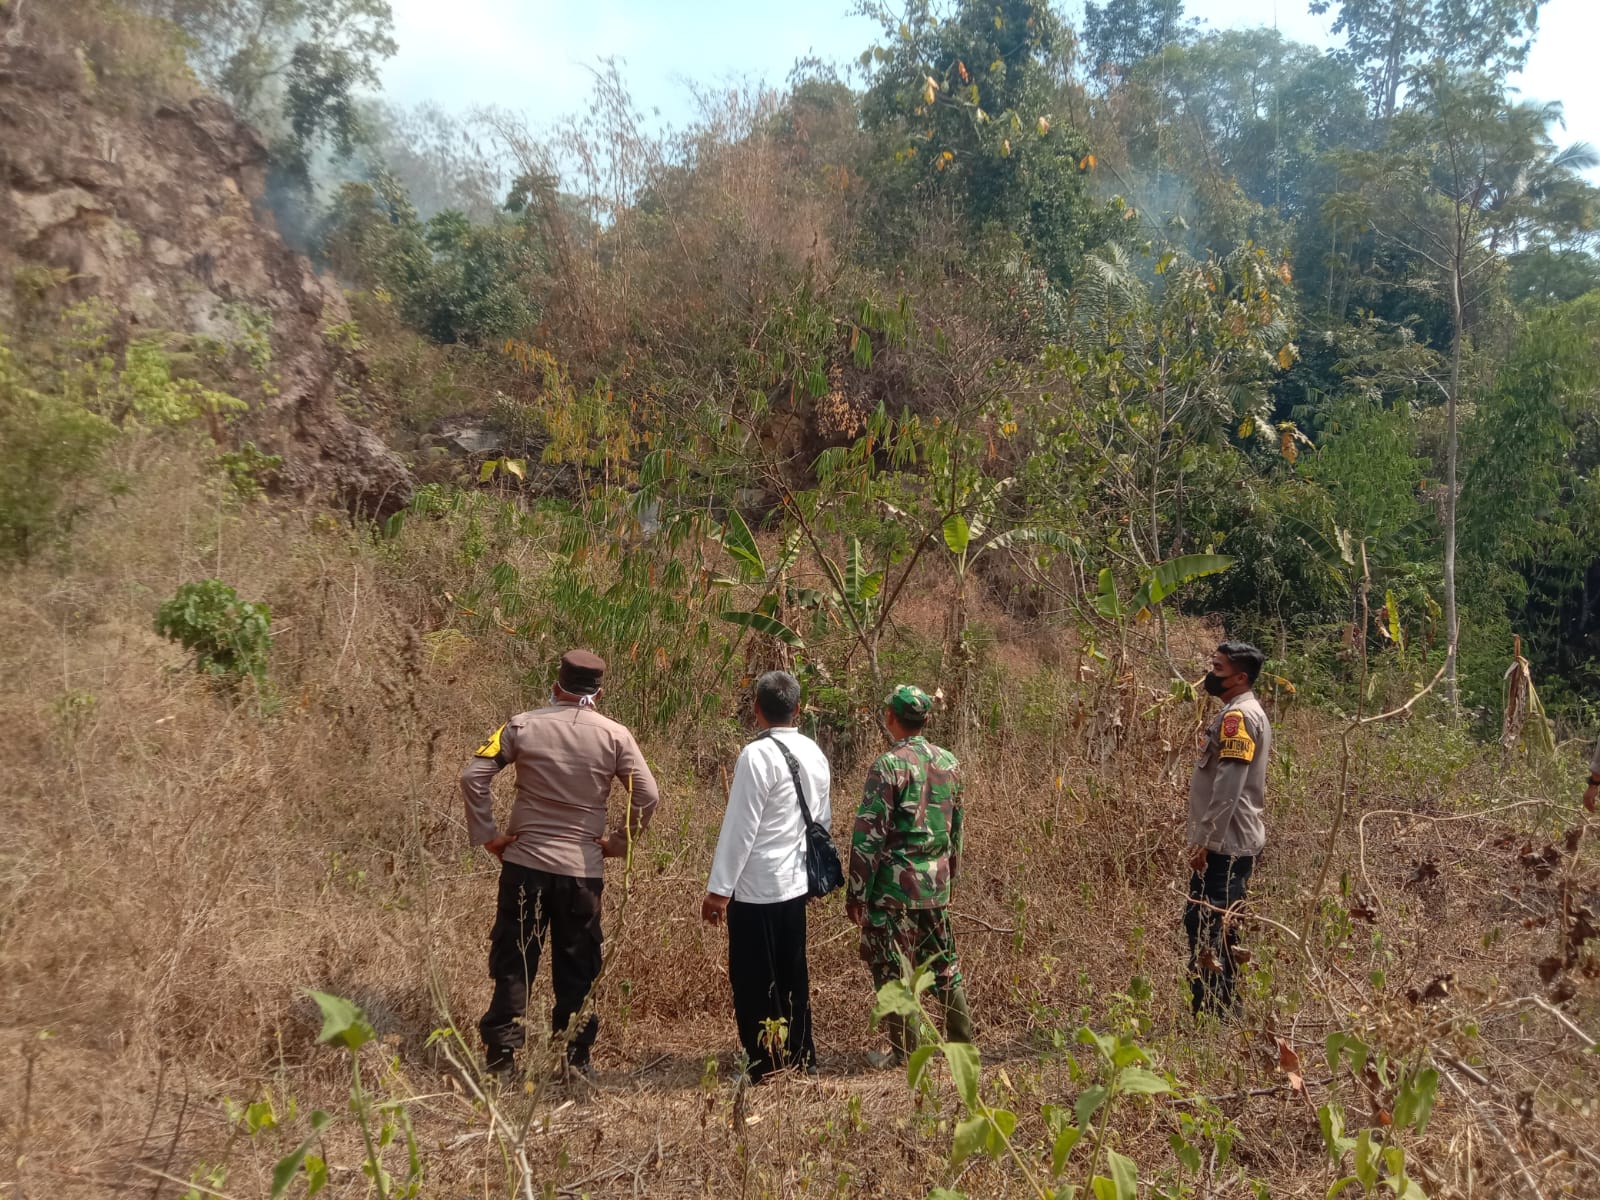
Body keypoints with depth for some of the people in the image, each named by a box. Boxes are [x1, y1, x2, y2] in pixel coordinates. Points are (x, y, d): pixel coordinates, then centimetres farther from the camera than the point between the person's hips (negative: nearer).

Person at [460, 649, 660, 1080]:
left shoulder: (522, 726, -2)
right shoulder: (615, 736, -3)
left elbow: (473, 775, -6)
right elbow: (648, 796, -6)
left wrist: (486, 834, 1)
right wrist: (619, 841, 5)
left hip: (525, 862, 0)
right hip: (583, 868, 0)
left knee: (513, 963, 11)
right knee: (577, 970, 12)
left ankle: (501, 1057, 13)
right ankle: (574, 1059, 18)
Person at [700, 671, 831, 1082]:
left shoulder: (758, 755, -17)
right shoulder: (815, 753, 6)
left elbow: (739, 828, -18)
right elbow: (823, 820, 13)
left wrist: (718, 889, -14)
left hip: (756, 889, -8)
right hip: (795, 883, 8)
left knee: (755, 985, 3)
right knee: (792, 978, 18)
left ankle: (767, 1071, 9)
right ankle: (801, 1061, 27)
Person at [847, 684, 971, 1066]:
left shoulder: (889, 765, -14)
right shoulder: (949, 763, 5)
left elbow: (869, 834, -15)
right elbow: (956, 827, 13)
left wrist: (857, 892, -9)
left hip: (894, 884, -6)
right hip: (937, 884, 6)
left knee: (893, 968, 5)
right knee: (943, 962, 18)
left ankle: (904, 1053, 12)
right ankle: (963, 1039, 27)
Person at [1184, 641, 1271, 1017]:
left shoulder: (1239, 715, -15)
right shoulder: (1239, 713, 18)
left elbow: (1228, 786, -22)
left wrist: (1205, 840, -21)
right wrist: (1202, 835, 21)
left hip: (1226, 845, -10)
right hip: (1226, 842, 10)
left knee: (1208, 928, -9)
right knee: (1201, 924, 13)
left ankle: (1217, 1014, -4)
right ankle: (1210, 1011, 19)